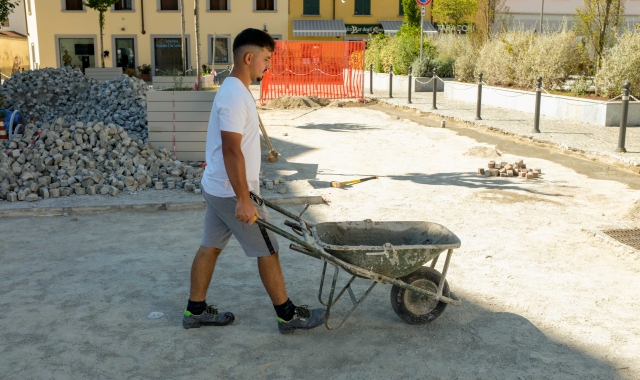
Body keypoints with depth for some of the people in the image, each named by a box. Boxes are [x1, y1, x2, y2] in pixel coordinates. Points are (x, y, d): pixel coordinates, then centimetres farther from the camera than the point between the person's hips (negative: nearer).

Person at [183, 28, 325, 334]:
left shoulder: (233, 90, 10)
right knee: (267, 250, 1)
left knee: (210, 247, 16)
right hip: (232, 192, -10)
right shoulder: (235, 96, -22)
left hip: (218, 188, 10)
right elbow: (232, 151, -26)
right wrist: (244, 199, -25)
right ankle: (288, 315, 14)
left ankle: (196, 310, 27)